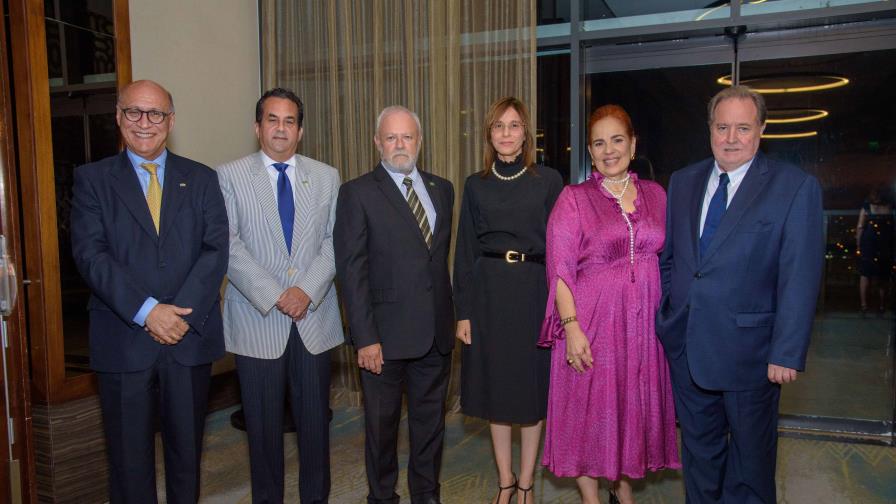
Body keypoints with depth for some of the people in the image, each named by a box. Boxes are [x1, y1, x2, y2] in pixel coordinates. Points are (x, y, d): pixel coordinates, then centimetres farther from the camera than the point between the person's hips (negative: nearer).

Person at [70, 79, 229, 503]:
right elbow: (90, 254, -7)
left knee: (187, 451, 14)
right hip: (123, 340, -1)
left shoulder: (201, 179, 8)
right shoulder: (92, 179, 4)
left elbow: (216, 249, -2)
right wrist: (147, 312, -18)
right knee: (129, 458, 10)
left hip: (190, 338, 1)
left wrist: (181, 313, -14)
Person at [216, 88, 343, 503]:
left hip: (314, 316, 2)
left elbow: (333, 242, 3)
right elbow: (229, 247, -7)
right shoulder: (229, 176, 1)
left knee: (315, 417, 9)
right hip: (257, 318, -2)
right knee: (263, 421, 7)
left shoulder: (326, 177, 9)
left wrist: (308, 290, -12)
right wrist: (275, 296, -14)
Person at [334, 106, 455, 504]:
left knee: (430, 419, 16)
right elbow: (352, 271, -10)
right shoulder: (357, 193, -5)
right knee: (381, 422, 12)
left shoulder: (442, 189, 10)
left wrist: (451, 314, 6)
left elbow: (444, 255, 13)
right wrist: (365, 338, -15)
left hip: (436, 333, 4)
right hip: (385, 333, -4)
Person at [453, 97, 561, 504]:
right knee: (495, 385, 9)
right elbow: (465, 252, 5)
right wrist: (464, 311, 0)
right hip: (489, 291, 2)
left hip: (535, 290, -1)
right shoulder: (475, 186, 5)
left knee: (532, 385, 6)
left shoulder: (548, 181, 1)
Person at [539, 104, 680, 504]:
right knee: (589, 409, 5)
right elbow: (560, 269, -8)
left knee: (635, 406, 14)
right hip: (591, 321, -3)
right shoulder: (573, 198, -3)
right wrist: (571, 326, -16)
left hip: (644, 321, 4)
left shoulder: (655, 194, 9)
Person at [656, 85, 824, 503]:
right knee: (699, 446, 19)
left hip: (748, 349, -4)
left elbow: (800, 278, -12)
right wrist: (664, 319, 8)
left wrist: (788, 353, -15)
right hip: (685, 343, 4)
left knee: (750, 454, 14)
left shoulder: (796, 187, -7)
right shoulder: (683, 182, 7)